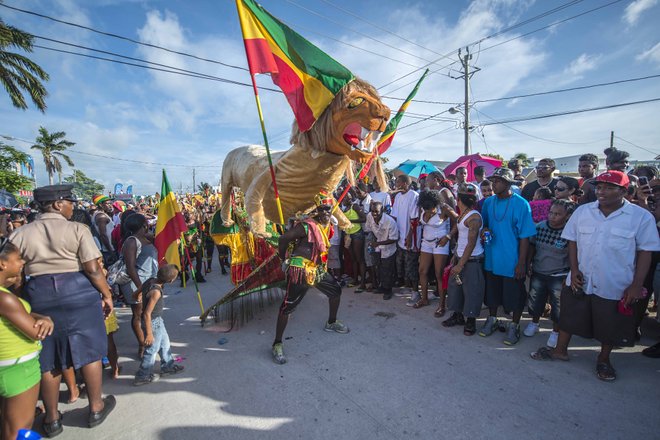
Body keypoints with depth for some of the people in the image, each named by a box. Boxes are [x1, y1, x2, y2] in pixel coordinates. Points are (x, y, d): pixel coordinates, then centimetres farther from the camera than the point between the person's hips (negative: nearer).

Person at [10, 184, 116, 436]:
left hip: (38, 295, 4)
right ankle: (96, 408, 27)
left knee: (47, 359, 16)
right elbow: (93, 269, -13)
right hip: (78, 292, -3)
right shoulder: (77, 229, -8)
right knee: (89, 351, 12)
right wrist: (107, 294, -3)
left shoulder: (20, 234, 4)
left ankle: (52, 419, 31)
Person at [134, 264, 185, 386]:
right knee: (152, 349, 8)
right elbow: (147, 314, -26)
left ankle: (168, 366, 38)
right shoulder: (156, 292, -31)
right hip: (153, 322, -9)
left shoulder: (151, 281, -8)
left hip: (158, 320, 9)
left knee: (165, 343, 22)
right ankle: (142, 377, 25)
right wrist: (149, 333, -19)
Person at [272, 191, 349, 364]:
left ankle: (331, 323, 42)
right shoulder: (306, 226, -21)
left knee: (336, 290, 19)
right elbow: (283, 239, -19)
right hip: (300, 272, -9)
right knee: (288, 307, -3)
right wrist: (284, 259, -7)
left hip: (317, 270, 9)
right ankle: (277, 344, 12)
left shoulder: (328, 226, 6)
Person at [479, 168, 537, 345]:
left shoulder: (521, 204, -13)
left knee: (514, 295, 10)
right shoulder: (488, 202, 1)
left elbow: (525, 236, -13)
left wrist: (521, 263, -14)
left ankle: (514, 325, 30)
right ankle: (492, 320, 37)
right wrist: (484, 230, -8)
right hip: (492, 258, 5)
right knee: (492, 291, 17)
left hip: (512, 261, -4)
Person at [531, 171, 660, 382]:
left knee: (610, 325, 14)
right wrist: (574, 270, -4)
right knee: (569, 317, 15)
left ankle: (603, 359, 38)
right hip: (580, 281, 2)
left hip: (616, 285, -2)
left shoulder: (641, 217, -7)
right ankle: (560, 350, 34)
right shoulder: (582, 211, -1)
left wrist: (637, 284, -9)